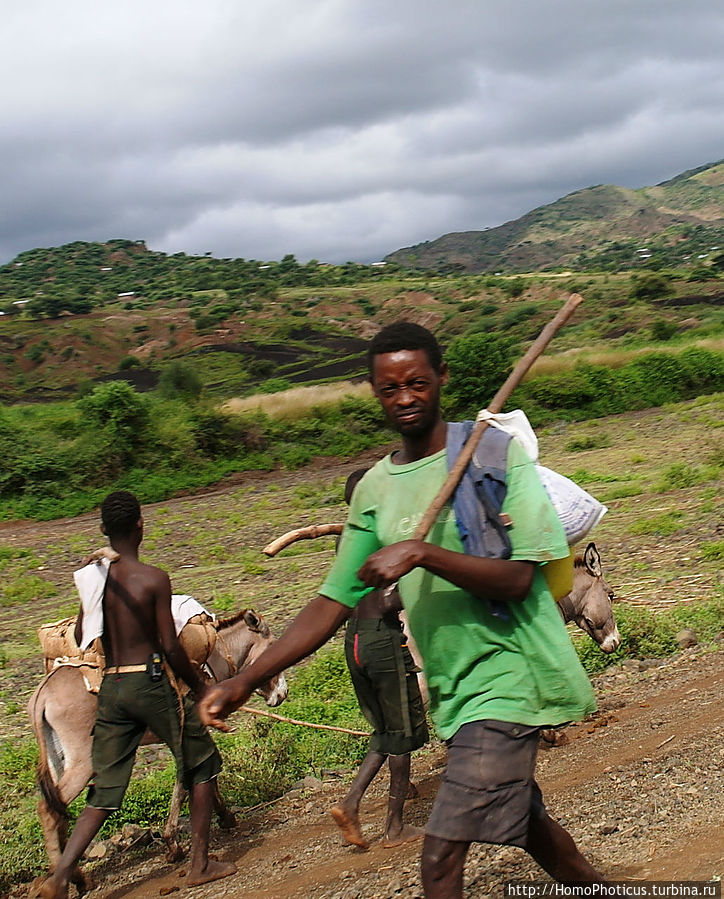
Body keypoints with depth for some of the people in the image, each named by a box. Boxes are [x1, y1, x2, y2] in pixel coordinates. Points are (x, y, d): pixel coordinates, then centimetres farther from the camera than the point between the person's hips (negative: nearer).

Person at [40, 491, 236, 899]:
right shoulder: (154, 579, -11)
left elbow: (81, 637, 6)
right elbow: (171, 646, -12)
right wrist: (200, 687, -1)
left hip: (110, 687, 5)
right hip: (151, 681, -5)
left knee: (105, 790, 11)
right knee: (202, 762, 14)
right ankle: (201, 863, 18)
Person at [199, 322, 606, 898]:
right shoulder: (376, 489, 7)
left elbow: (517, 578, -17)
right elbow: (334, 602, 6)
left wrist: (420, 553, -29)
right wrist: (246, 683, -1)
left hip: (507, 678, -7)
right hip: (454, 689, 7)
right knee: (521, 818, 25)